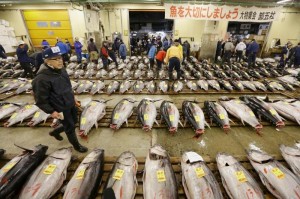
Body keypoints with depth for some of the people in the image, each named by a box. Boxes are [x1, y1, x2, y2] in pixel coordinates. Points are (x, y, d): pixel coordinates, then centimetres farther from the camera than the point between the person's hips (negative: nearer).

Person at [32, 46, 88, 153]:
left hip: (70, 104, 8)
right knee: (70, 128, 10)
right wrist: (51, 111, -18)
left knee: (74, 122, 25)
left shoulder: (61, 69, -3)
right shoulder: (42, 78, -27)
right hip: (60, 109, -8)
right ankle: (76, 145, 36)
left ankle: (55, 132, 52)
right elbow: (40, 100, -19)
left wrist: (73, 98, 17)